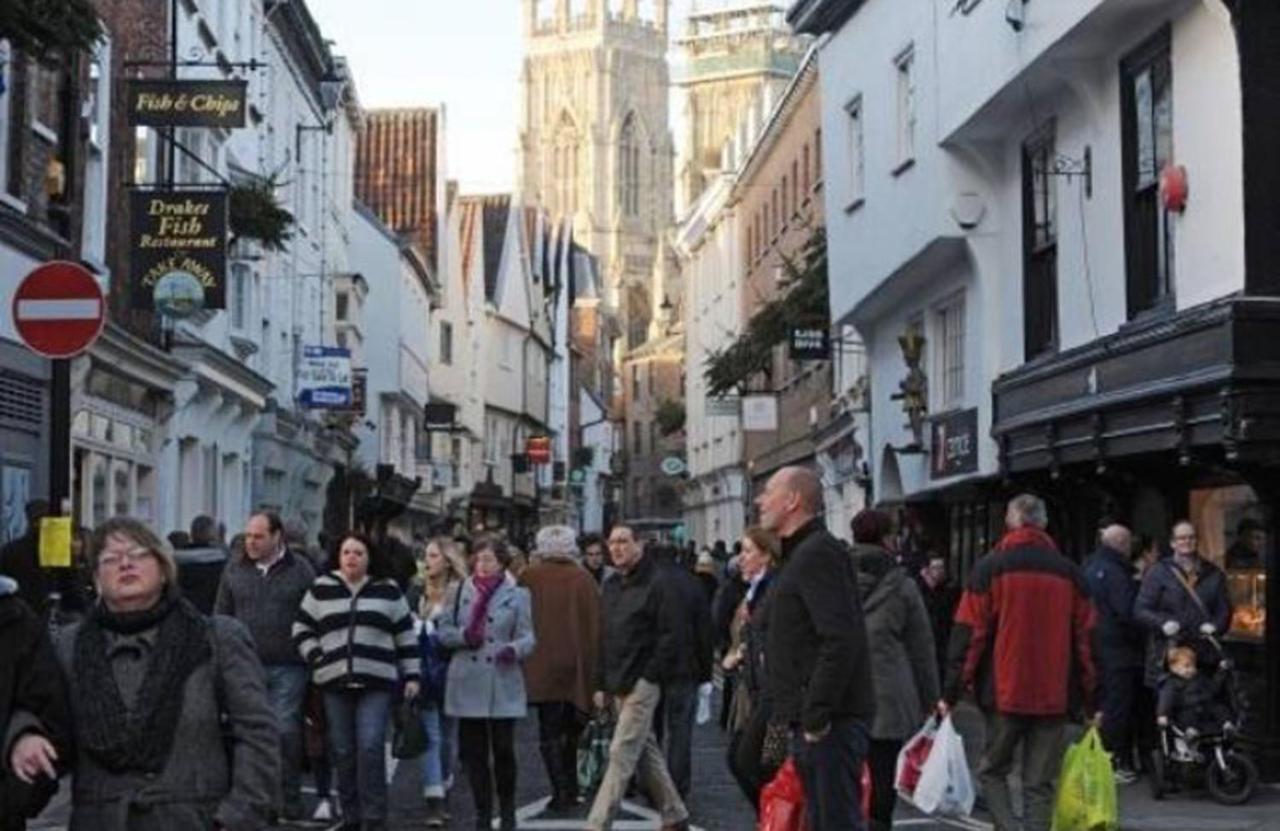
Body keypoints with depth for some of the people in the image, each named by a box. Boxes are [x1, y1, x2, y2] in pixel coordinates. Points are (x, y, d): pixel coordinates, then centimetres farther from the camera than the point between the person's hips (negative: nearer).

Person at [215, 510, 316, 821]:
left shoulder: (301, 570, 3)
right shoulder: (235, 571, 10)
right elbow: (221, 617, 13)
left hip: (288, 668, -2)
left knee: (286, 731, -3)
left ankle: (288, 801, 8)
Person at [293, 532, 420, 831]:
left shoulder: (388, 591, 7)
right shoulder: (320, 589, 9)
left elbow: (406, 636, 9)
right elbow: (302, 631, 12)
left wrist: (411, 676, 5)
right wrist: (318, 659, -1)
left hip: (376, 682, -2)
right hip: (335, 683, 2)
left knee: (370, 747, -12)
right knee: (343, 752, 4)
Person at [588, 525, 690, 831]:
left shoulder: (656, 584, -9)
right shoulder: (611, 586, 14)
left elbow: (670, 635, -12)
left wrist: (648, 675, -14)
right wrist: (601, 684, 13)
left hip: (641, 684, -8)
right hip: (618, 686, 8)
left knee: (621, 754, -10)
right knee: (646, 752, 14)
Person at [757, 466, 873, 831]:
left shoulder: (818, 554, -13)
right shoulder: (801, 555, 20)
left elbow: (841, 641, -23)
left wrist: (816, 717, -23)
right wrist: (783, 714, 20)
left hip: (829, 723, -11)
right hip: (809, 720, 11)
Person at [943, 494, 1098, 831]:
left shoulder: (990, 567, -2)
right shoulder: (1069, 572, 7)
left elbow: (969, 634, -5)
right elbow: (1085, 639, 7)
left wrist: (952, 693, -1)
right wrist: (1092, 701, 12)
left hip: (1004, 694, -2)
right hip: (1053, 698, 2)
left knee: (993, 771, 12)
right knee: (1040, 783, 7)